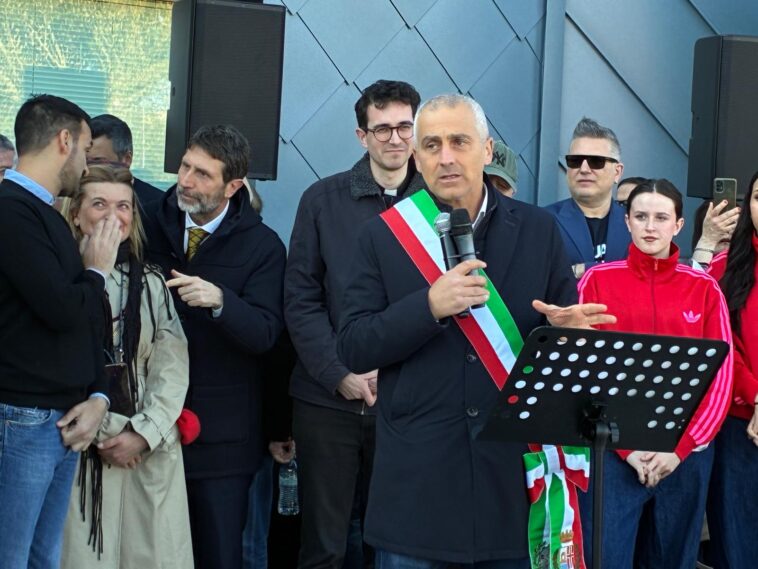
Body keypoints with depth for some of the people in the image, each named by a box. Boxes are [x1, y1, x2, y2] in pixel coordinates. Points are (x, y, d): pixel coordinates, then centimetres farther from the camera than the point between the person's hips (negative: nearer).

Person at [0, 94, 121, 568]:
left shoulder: (49, 215, 15)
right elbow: (62, 311, -21)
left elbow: (88, 318, 17)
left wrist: (98, 396, 4)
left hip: (63, 419, 8)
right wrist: (97, 271, -2)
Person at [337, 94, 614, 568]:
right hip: (418, 477, -1)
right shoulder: (383, 235, 2)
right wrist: (429, 306, -18)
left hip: (514, 469, 1)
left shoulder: (538, 230, 4)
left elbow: (569, 324, 9)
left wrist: (568, 330, -15)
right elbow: (353, 349, -3)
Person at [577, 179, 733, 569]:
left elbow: (721, 377, 2)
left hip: (687, 453, 2)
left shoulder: (705, 288, 5)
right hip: (613, 449, -2)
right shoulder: (597, 280, 1)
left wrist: (681, 447, -8)